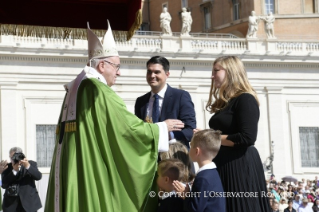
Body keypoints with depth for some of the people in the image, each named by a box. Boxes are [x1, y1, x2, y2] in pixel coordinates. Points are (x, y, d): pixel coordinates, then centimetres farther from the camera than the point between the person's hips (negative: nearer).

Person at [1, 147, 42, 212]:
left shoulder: (31, 164, 4)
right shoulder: (7, 168, 6)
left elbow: (38, 176, -13)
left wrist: (28, 166, -27)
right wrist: (14, 171, -17)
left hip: (29, 202, -1)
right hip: (11, 204, 1)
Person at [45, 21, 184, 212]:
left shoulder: (75, 89, 16)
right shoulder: (99, 91, -12)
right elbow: (129, 126, -11)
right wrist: (162, 127, 3)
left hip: (73, 172, 9)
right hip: (93, 174, -9)